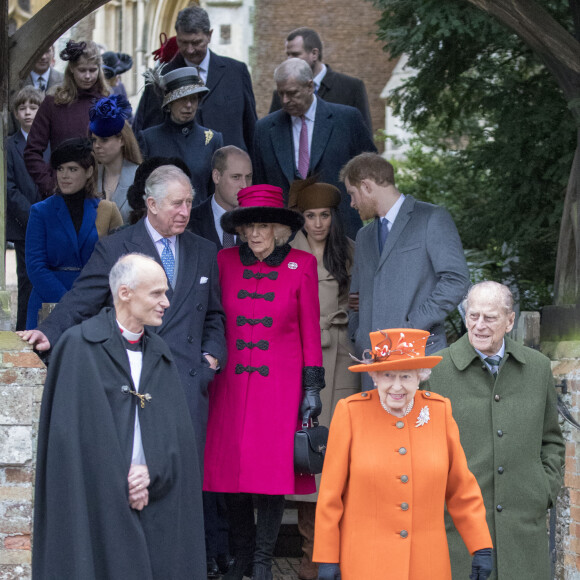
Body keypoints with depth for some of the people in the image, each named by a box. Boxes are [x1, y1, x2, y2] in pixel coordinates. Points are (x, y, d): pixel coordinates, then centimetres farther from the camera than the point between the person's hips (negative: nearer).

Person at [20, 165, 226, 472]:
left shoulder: (204, 252, 17)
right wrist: (49, 332, -17)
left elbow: (213, 316, 24)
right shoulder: (113, 249, 4)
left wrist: (211, 355, 7)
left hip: (189, 381, 3)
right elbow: (80, 303, 0)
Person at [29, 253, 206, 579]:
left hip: (155, 506, 5)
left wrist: (152, 473, -10)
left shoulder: (159, 352, 14)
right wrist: (117, 486, -11)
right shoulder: (80, 345, -3)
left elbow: (178, 431, 7)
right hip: (98, 504, -5)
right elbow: (70, 433, -9)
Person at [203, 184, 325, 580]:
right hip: (232, 381, 2)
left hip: (281, 383, -2)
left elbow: (311, 329, 3)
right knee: (232, 468, 2)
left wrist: (313, 387, 0)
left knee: (273, 469, -4)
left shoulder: (301, 265, 0)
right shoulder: (225, 262, 5)